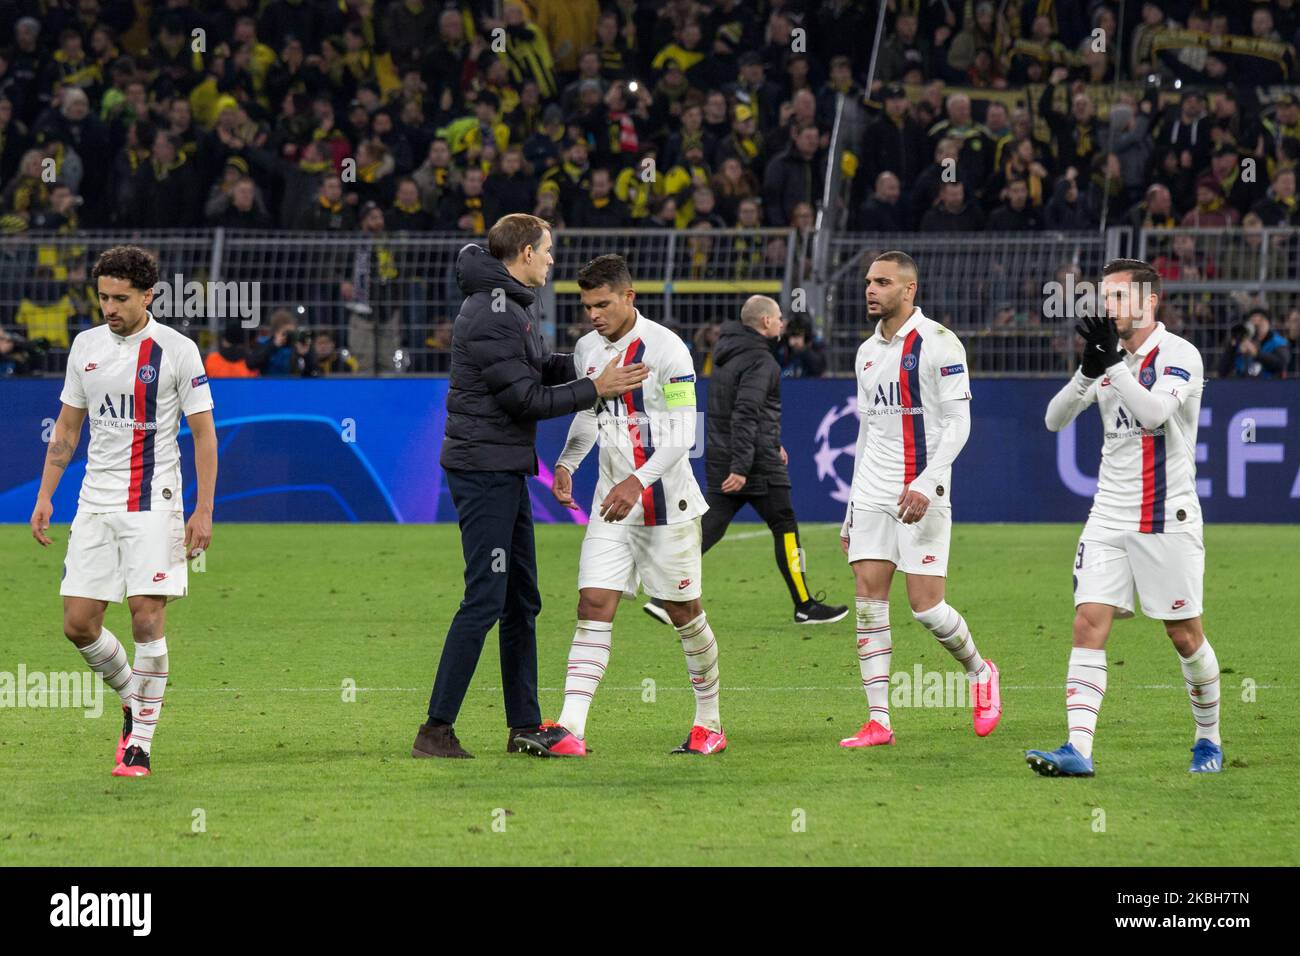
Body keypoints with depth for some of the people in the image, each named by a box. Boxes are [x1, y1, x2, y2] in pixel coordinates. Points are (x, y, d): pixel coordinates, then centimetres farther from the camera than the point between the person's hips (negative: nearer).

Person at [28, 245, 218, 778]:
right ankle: (132, 700, 24)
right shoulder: (86, 346, 8)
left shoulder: (177, 350, -5)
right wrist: (44, 497, 9)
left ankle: (141, 744, -3)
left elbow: (203, 434, -2)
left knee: (147, 618, -12)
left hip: (154, 504, -4)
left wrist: (203, 511, -8)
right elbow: (67, 428, 16)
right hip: (95, 504, 5)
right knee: (79, 624, -2)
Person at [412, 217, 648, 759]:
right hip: (483, 469, -11)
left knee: (522, 601, 14)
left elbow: (539, 368, 19)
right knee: (485, 600, -11)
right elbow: (525, 399, -19)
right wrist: (595, 388, -15)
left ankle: (525, 725, 20)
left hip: (506, 471, 11)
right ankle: (436, 730, -9)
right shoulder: (491, 316, -17)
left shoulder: (512, 307, 15)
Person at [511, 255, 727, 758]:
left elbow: (683, 432, -17)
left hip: (668, 502, -5)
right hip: (611, 503, 5)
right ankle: (570, 729, -15)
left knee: (683, 611, 4)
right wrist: (566, 463, 4)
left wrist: (638, 481, -27)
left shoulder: (665, 348, -13)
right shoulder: (587, 349, 7)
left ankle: (709, 723, 21)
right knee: (593, 605, -7)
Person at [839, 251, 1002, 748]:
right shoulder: (867, 352, 15)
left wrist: (926, 484, -22)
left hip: (921, 495, -6)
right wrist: (852, 512, 20)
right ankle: (878, 721, -3)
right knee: (869, 601, -3)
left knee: (926, 606, -8)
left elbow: (957, 423, -11)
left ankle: (979, 672, 21)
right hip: (872, 496, 6)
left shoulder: (938, 343, -7)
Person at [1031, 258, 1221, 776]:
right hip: (1109, 516, 5)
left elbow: (1154, 412, -26)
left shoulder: (1179, 355, -9)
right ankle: (1078, 749, -16)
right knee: (1089, 623, -10)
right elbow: (1055, 419, 2)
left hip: (1167, 517, -5)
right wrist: (1089, 370, -15)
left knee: (1185, 635, 4)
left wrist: (1113, 361, -28)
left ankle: (1209, 739, 24)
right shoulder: (1109, 356, 9)